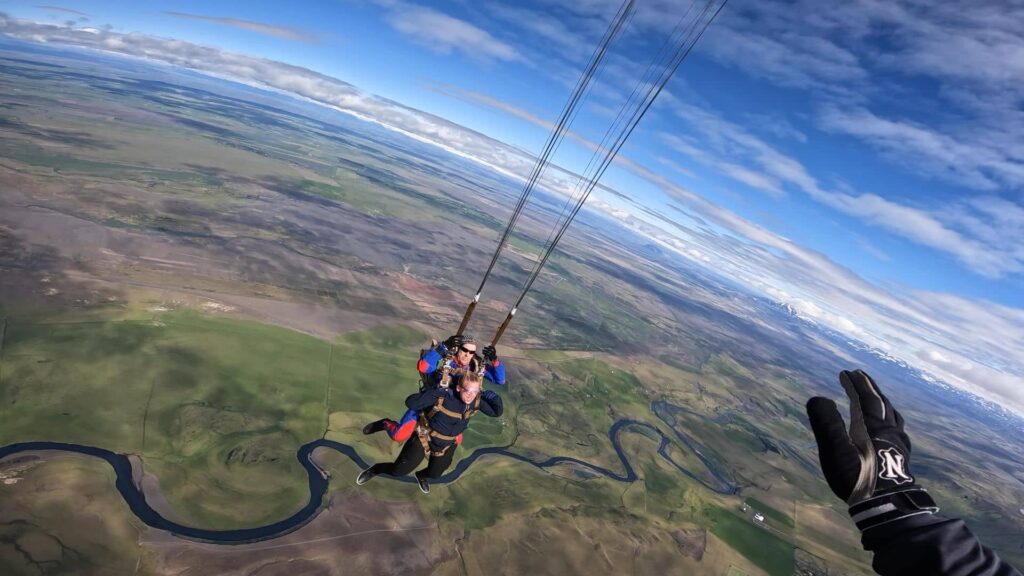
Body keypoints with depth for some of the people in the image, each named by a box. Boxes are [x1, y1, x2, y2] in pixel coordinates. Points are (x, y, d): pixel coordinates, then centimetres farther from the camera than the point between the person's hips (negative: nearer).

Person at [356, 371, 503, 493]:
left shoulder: (477, 401, -24)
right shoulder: (442, 396, -37)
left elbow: (497, 412, -15)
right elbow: (410, 403, -39)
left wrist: (493, 396, -32)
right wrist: (434, 392, -48)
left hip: (447, 445, 4)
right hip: (424, 438, -4)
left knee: (435, 474, 26)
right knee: (399, 470, 1)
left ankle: (422, 476, 64)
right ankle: (374, 469, 34)